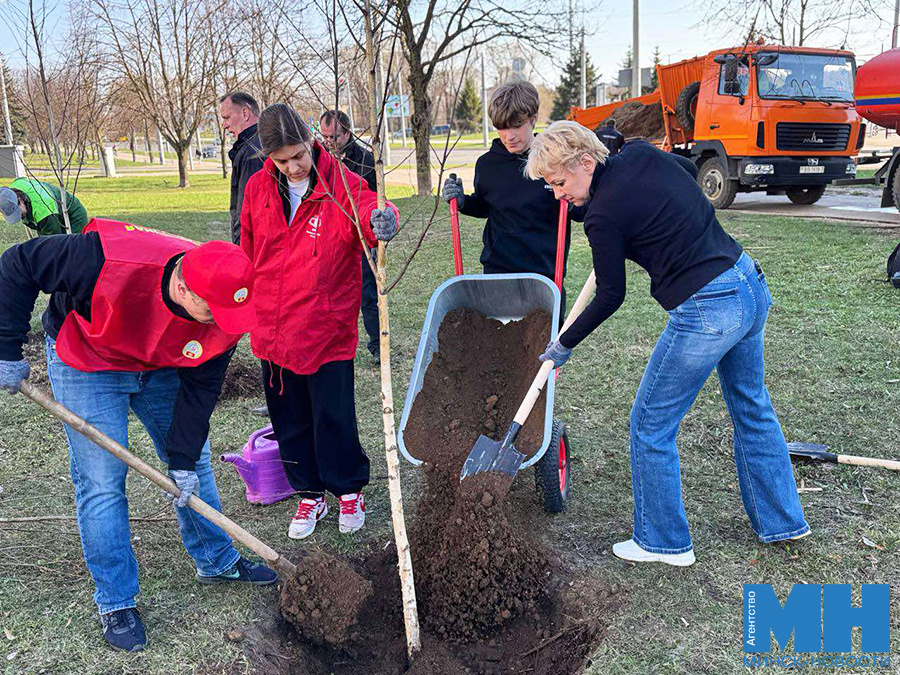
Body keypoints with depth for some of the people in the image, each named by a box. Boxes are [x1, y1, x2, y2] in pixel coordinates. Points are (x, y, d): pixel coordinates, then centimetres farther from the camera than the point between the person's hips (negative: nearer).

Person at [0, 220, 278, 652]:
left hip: (160, 368, 4)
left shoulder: (223, 312, -25)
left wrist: (184, 459, -13)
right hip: (85, 362, -4)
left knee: (194, 461, 9)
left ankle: (216, 561, 30)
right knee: (101, 481, -6)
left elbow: (199, 386, -13)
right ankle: (115, 602, 11)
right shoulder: (106, 260, -40)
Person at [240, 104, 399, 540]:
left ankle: (350, 490, 26)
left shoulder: (339, 183, -9)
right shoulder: (258, 189, 3)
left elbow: (367, 210, -28)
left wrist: (380, 220, -52)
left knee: (333, 416, 2)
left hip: (327, 326, -4)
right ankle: (309, 494, 31)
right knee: (289, 418, 13)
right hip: (273, 326, 4)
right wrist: (255, 305, 19)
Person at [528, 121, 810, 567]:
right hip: (751, 285, 9)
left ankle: (663, 541, 23)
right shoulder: (640, 153, 4)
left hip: (705, 311, -9)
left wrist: (563, 346, 8)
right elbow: (697, 203, 21)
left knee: (650, 424, 8)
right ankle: (781, 522, 41)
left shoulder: (603, 217, -15)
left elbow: (611, 297, -4)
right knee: (752, 408, 24)